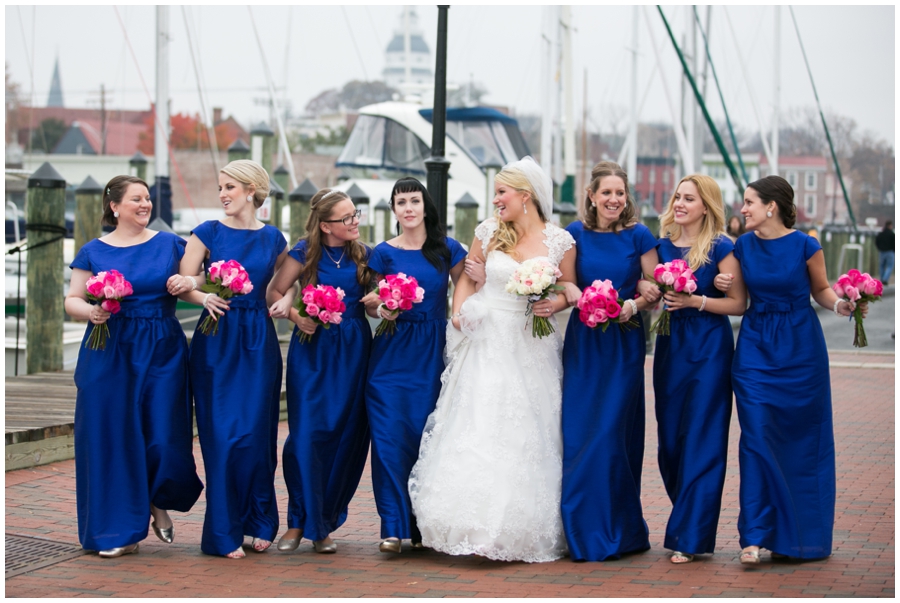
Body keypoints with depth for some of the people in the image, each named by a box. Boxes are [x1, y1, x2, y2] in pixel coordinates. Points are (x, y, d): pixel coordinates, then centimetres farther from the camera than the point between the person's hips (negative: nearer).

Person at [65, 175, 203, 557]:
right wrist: (90, 311, -16)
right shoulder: (94, 252, 6)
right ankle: (120, 531, 9)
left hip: (162, 351, 0)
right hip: (110, 354, 0)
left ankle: (158, 502, 25)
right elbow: (72, 300, 5)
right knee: (112, 439, -1)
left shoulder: (169, 245, 8)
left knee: (164, 437, -6)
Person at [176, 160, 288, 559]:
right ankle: (224, 533, 4)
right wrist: (204, 298, -20)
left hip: (258, 341, 2)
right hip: (216, 341, -1)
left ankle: (259, 524, 15)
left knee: (256, 433, 0)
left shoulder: (272, 238, 7)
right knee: (222, 434, -4)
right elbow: (182, 284, -2)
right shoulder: (208, 233, 2)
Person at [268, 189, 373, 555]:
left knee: (345, 436, 0)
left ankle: (324, 525, 11)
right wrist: (295, 315, -13)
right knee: (307, 434, -11)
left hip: (353, 350, 3)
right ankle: (299, 521, 1)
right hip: (312, 349, -3)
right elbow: (275, 293, 3)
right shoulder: (305, 253, 0)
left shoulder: (363, 255, 8)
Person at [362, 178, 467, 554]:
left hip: (433, 354, 0)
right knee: (390, 436, -8)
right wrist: (380, 311, -12)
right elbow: (370, 303, 9)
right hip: (392, 354, 0)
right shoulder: (384, 253, 5)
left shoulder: (447, 249, 5)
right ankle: (393, 526, -4)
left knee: (427, 436, 0)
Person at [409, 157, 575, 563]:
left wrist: (553, 305, -12)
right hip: (489, 342, 1)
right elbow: (468, 277, 13)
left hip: (533, 346, -1)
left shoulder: (560, 241, -1)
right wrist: (459, 313, -3)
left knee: (529, 436, 0)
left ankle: (524, 531, 12)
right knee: (479, 432, -8)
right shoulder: (489, 232, 3)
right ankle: (482, 528, -5)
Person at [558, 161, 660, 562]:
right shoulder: (576, 233, 4)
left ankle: (615, 533, 8)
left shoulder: (638, 236, -2)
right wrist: (571, 291, -11)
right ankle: (584, 532, 13)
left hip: (623, 344, -3)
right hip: (582, 343, 3)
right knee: (577, 433, 2)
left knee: (610, 434, -4)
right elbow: (564, 281, 11)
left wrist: (633, 306, -18)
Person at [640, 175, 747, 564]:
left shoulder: (721, 248, -7)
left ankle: (690, 537, -1)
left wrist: (694, 301, -18)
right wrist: (651, 292, 0)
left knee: (701, 441, -4)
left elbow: (738, 303, -8)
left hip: (709, 349, -6)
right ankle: (688, 515, 23)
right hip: (670, 345, 6)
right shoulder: (664, 245, 9)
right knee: (669, 438, 8)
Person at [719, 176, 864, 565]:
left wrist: (840, 305, -17)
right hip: (756, 347, 2)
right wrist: (721, 285, -6)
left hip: (800, 348, -2)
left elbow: (820, 290, 3)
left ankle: (799, 534, 18)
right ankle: (755, 535, -3)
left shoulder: (805, 245, -7)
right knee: (756, 438, -6)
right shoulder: (743, 246, 3)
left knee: (803, 441, 4)